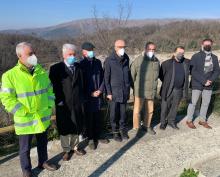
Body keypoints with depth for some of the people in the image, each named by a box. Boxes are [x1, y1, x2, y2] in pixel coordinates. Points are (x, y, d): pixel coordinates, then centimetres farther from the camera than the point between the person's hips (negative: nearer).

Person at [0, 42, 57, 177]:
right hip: (25, 120, -4)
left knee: (43, 143, 22)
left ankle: (43, 161, 46)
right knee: (25, 148, 14)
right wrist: (24, 113, -17)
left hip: (43, 118, 4)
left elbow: (50, 91, 10)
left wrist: (50, 107, 0)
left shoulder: (42, 72, 1)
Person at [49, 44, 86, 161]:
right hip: (63, 104, -3)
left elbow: (81, 84, 8)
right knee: (64, 128, 11)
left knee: (76, 126, 15)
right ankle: (67, 150, 28)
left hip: (77, 103, 3)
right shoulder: (55, 68, -6)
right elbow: (53, 86, -7)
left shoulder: (78, 67, 5)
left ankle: (75, 146, 35)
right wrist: (58, 100, -12)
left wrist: (81, 99, 4)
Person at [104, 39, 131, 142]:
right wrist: (108, 92, -9)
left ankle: (123, 129, 29)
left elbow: (128, 74, 9)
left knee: (123, 112, 12)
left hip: (124, 91, 3)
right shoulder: (109, 60, -8)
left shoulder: (126, 59, 4)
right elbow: (106, 77, -7)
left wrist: (128, 88, 9)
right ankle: (115, 132, 22)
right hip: (114, 91, -3)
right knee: (114, 113, 7)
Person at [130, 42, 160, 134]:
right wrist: (134, 87, 1)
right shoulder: (138, 60, -12)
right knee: (137, 110, 4)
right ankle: (136, 128, 21)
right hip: (140, 91, -5)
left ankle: (147, 126, 36)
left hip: (152, 91, 5)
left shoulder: (156, 61, 4)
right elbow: (132, 74, -6)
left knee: (150, 110, 16)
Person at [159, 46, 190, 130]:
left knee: (175, 107, 15)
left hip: (179, 90, 4)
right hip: (168, 89, -4)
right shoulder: (166, 63, -11)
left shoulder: (186, 63, 3)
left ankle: (171, 121, 32)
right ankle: (163, 122, 24)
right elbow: (161, 75, -3)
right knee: (165, 107, 8)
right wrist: (166, 83, 1)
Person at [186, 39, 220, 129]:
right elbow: (193, 72, -14)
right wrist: (203, 81, -18)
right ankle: (189, 120, 19)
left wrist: (211, 80, -12)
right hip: (197, 84, -4)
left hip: (208, 85, 5)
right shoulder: (196, 56, -9)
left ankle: (203, 120, 29)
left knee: (206, 103, 12)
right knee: (193, 102, 3)